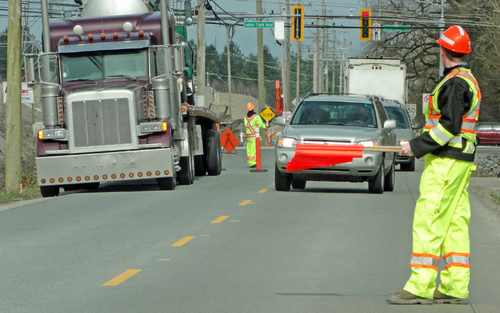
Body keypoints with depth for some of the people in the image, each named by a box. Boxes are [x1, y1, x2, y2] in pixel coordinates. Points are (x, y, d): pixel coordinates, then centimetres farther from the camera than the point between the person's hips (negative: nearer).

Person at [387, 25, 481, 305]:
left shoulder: (455, 83, -14)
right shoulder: (469, 80, 18)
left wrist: (417, 146, -16)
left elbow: (449, 127, -21)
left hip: (446, 162, -10)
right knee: (454, 224, 9)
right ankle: (455, 287, 9)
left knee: (428, 221, -10)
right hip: (461, 159, 10)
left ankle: (420, 287, -11)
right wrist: (421, 144, 19)